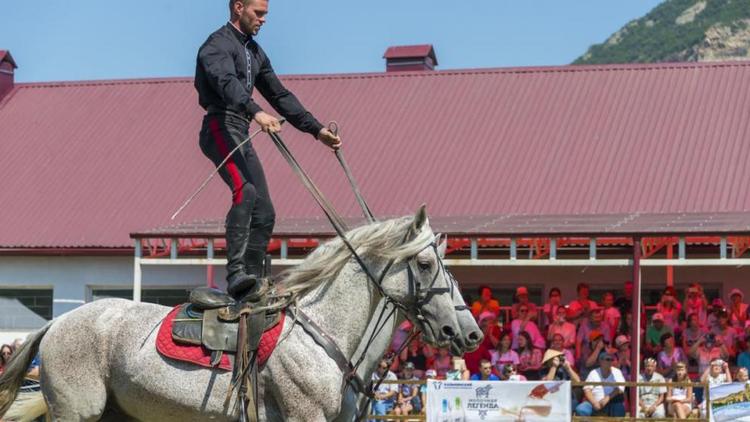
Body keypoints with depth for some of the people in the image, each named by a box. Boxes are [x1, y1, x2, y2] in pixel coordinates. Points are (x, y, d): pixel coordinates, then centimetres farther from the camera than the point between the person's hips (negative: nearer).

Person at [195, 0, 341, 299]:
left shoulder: (254, 52, 24)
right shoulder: (218, 45, -5)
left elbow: (279, 95, 29)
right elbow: (227, 83, -25)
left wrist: (317, 130, 25)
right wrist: (256, 112, -43)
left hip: (241, 135, 10)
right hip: (220, 127, -9)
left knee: (264, 214, 3)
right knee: (245, 190, -30)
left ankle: (252, 284, 5)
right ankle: (236, 272, -38)